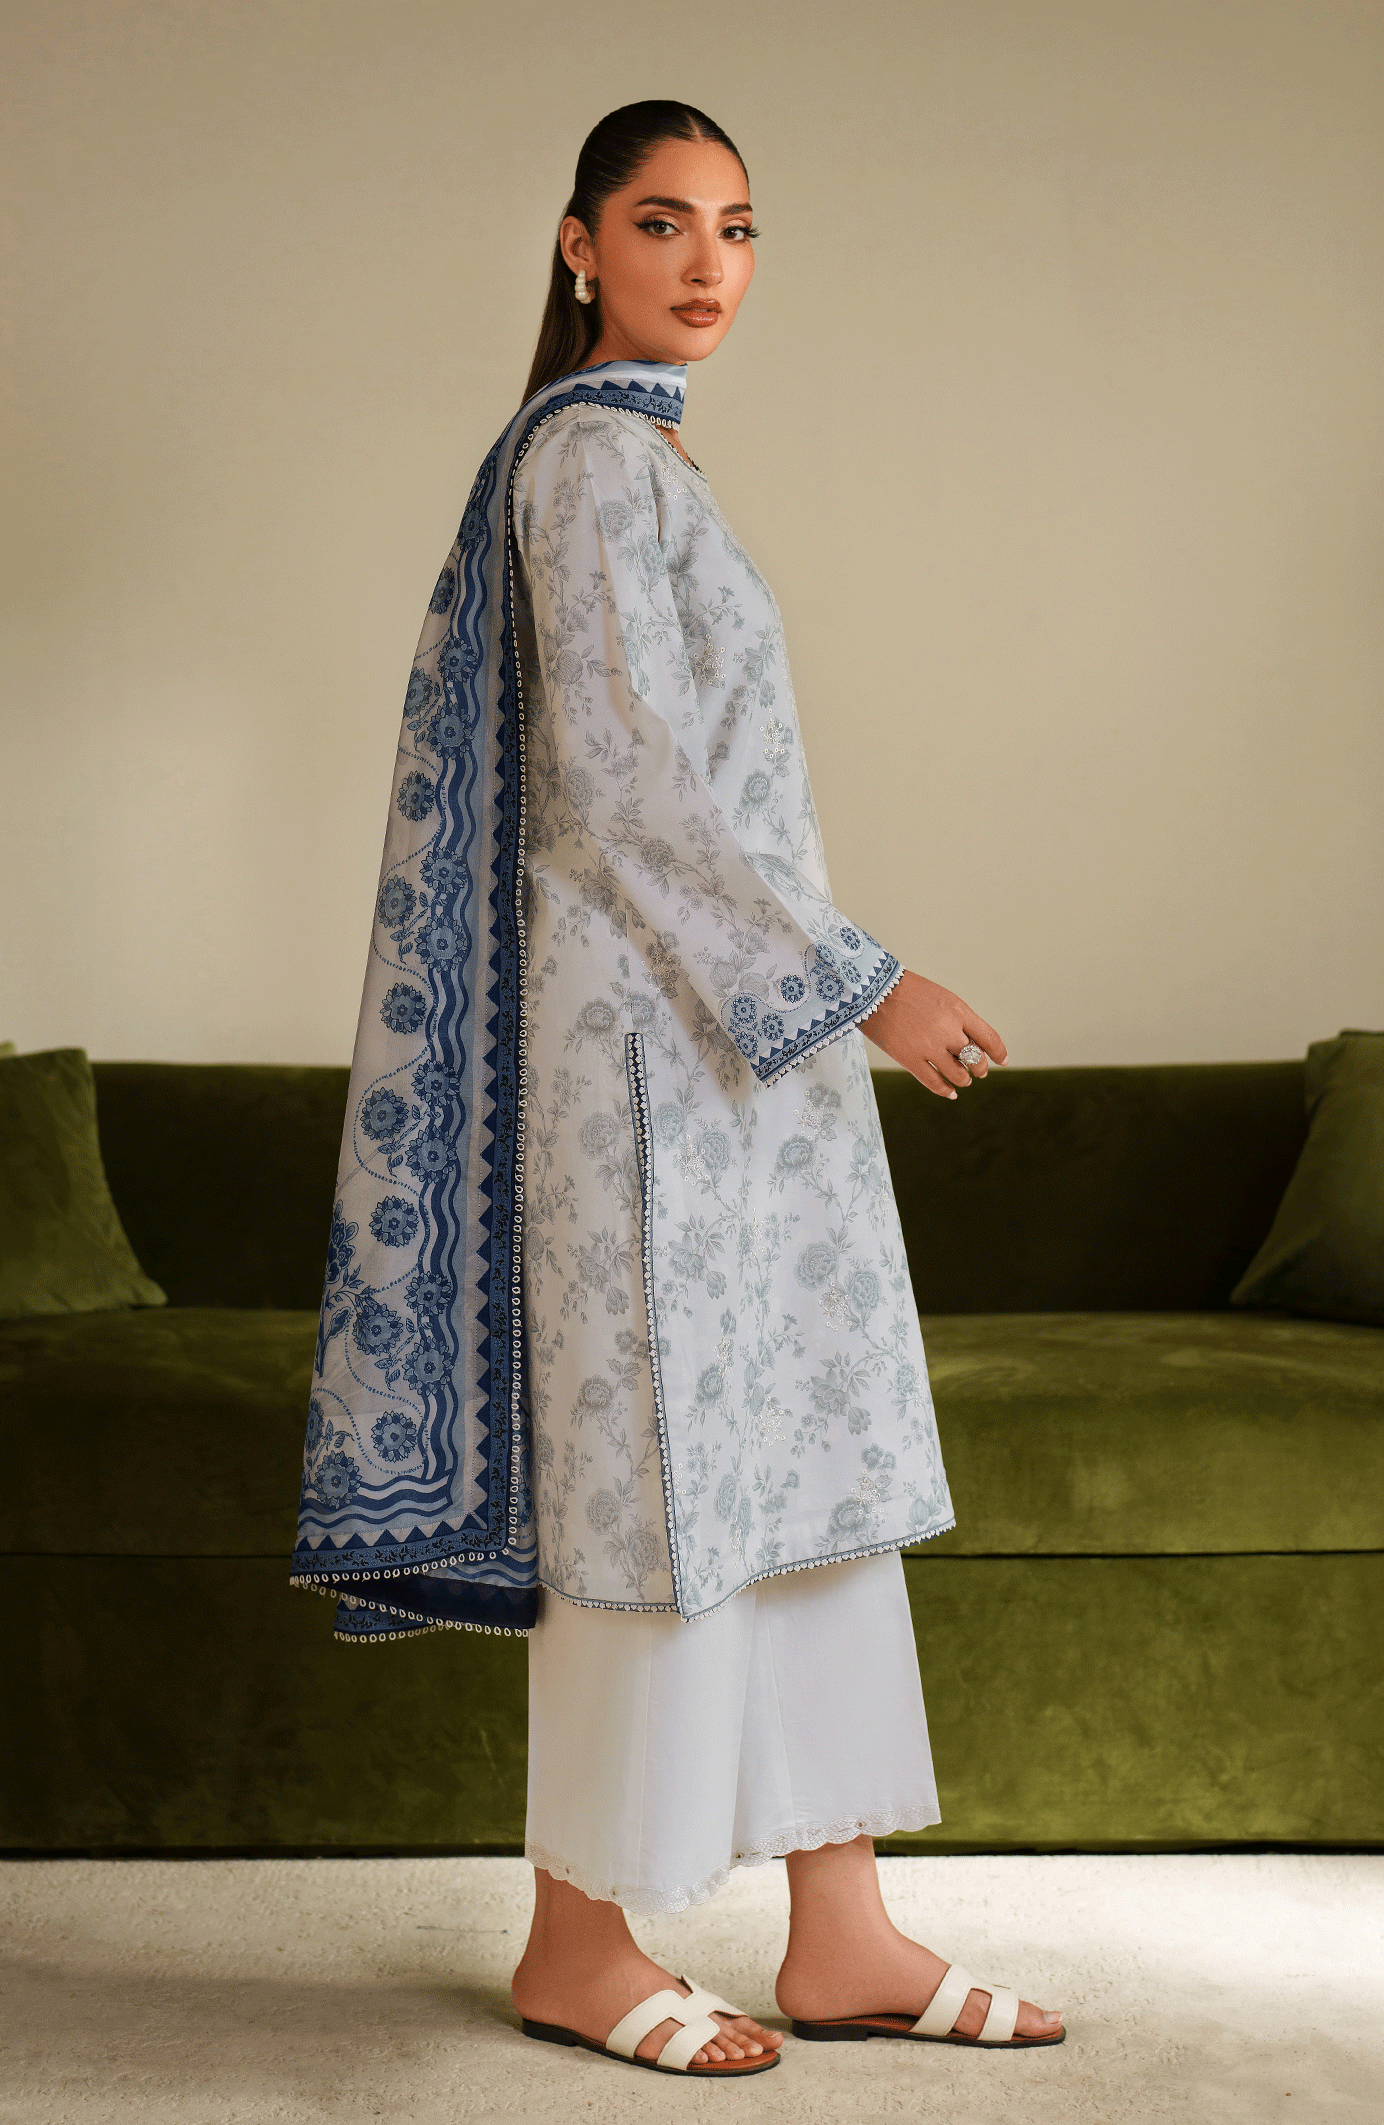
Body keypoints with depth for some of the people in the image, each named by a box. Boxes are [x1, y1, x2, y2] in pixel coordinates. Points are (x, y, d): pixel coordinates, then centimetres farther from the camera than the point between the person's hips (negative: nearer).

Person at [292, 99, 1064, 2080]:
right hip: (659, 1030, -10)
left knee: (810, 1459, 8)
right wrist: (857, 980, -17)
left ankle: (842, 1934, 14)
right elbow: (624, 781, -18)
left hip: (737, 1027, 10)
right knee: (664, 1470, -4)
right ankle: (580, 1942, 8)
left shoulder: (643, 454, 19)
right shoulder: (590, 452, -10)